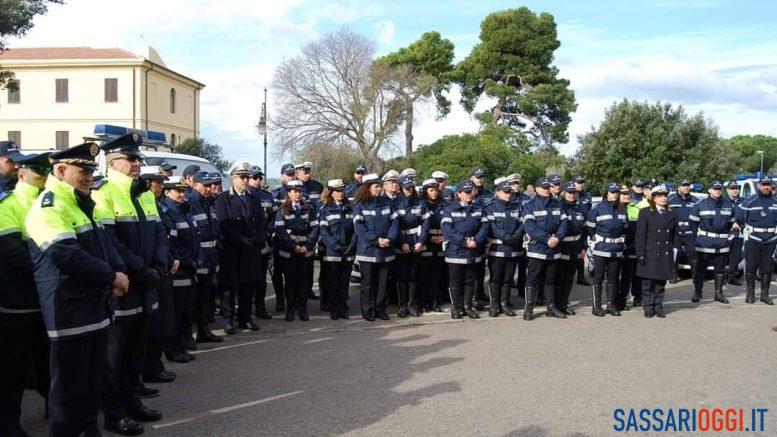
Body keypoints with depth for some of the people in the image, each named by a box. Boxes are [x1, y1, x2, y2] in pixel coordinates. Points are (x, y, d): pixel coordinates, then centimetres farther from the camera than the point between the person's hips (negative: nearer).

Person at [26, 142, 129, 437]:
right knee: (69, 382, 0)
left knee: (95, 376, 17)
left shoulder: (83, 204, 17)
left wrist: (119, 272, -1)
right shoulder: (49, 207, -14)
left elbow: (104, 241, 18)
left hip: (96, 305, 9)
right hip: (69, 312, -9)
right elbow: (66, 254, -26)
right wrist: (111, 276, -19)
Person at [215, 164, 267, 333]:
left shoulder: (254, 200, 16)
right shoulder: (223, 199, -1)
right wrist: (241, 240, -16)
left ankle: (245, 318, 19)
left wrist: (256, 240, -6)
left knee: (248, 284, 9)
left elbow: (262, 223, 10)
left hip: (251, 250, 5)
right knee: (229, 286, 0)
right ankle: (228, 320, 8)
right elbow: (223, 224, -10)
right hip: (231, 250, -5)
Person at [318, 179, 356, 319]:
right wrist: (336, 245, -15)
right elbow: (323, 230, -6)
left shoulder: (349, 208, 11)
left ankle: (343, 308, 16)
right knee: (334, 282, 3)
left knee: (345, 281, 8)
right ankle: (334, 310, 11)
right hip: (332, 252, -3)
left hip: (348, 252, 3)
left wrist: (352, 245, -6)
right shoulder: (324, 209, 1)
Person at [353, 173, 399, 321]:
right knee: (368, 283, 4)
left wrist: (389, 239, -11)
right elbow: (359, 227, -11)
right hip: (367, 250, -3)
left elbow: (394, 222, 4)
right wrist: (376, 240, -17)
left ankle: (381, 309, 20)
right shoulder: (360, 205, -3)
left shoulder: (386, 202, 9)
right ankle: (367, 311, 13)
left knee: (383, 282, 8)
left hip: (385, 251, 4)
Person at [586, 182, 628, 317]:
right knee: (598, 277, -2)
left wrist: (622, 240, 12)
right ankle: (596, 306, 2)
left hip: (617, 249, 5)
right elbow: (590, 226, -1)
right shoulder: (598, 209, -5)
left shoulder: (622, 210, 10)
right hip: (601, 248, -5)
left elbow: (625, 227, 19)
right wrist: (596, 238, 1)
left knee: (613, 277, 9)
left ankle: (611, 305, 17)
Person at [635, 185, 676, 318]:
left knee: (661, 283, 9)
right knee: (648, 283, 1)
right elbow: (639, 235, -5)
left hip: (666, 255, 4)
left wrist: (674, 252, 6)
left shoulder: (671, 214, 12)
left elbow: (675, 235, 13)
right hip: (650, 254, -4)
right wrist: (641, 254, -11)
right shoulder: (645, 212, -1)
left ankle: (658, 308, 17)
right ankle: (648, 308, 10)